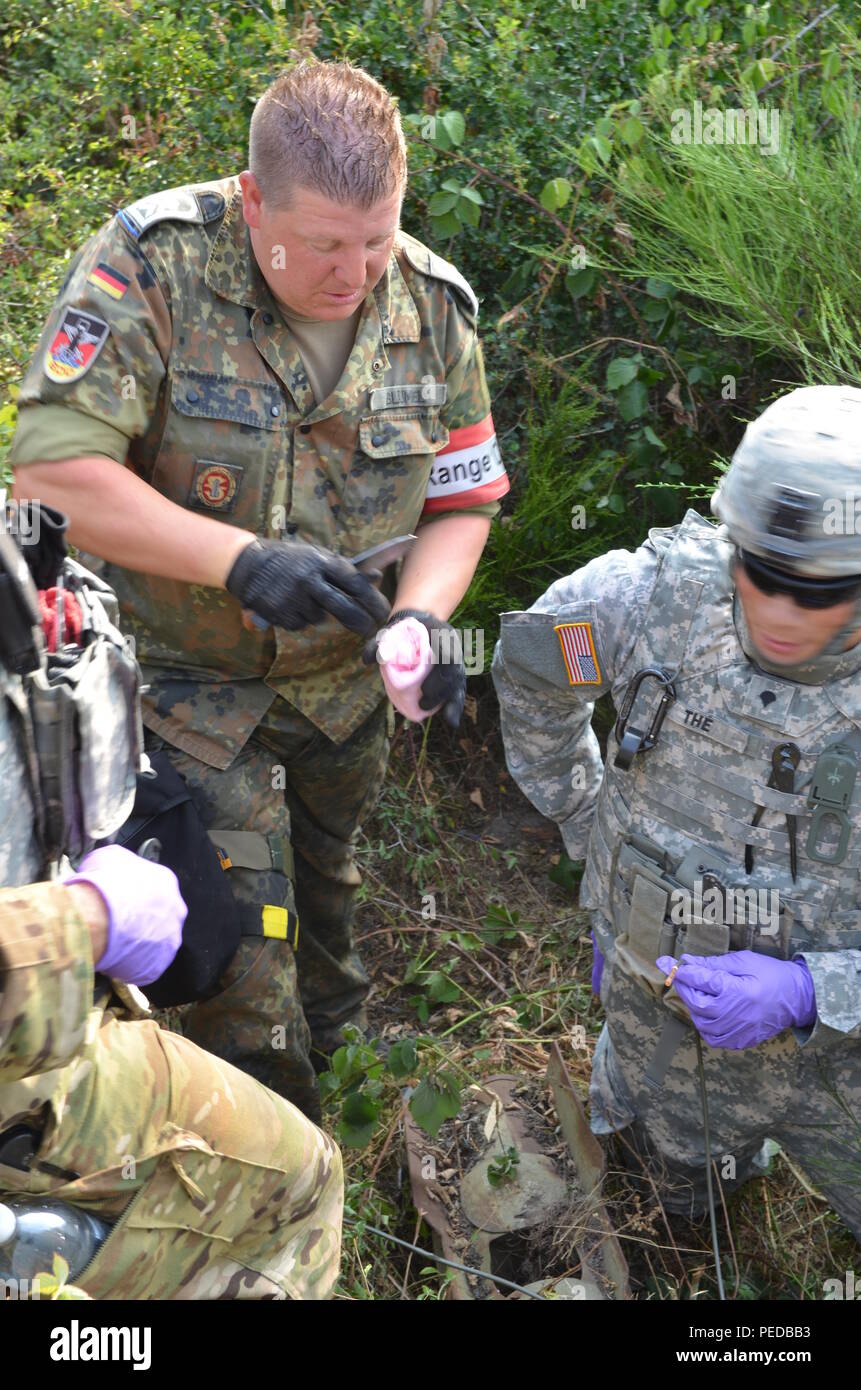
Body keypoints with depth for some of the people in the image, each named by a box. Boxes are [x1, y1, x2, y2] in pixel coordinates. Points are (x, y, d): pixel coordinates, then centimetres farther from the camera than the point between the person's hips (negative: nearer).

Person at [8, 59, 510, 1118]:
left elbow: (463, 499, -1)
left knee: (326, 871, 29)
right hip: (190, 675, -4)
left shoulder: (432, 307, -9)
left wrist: (422, 613, -21)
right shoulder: (151, 264, -23)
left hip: (344, 676, 4)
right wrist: (242, 559, -37)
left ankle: (333, 1021, 62)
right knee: (240, 952, 1)